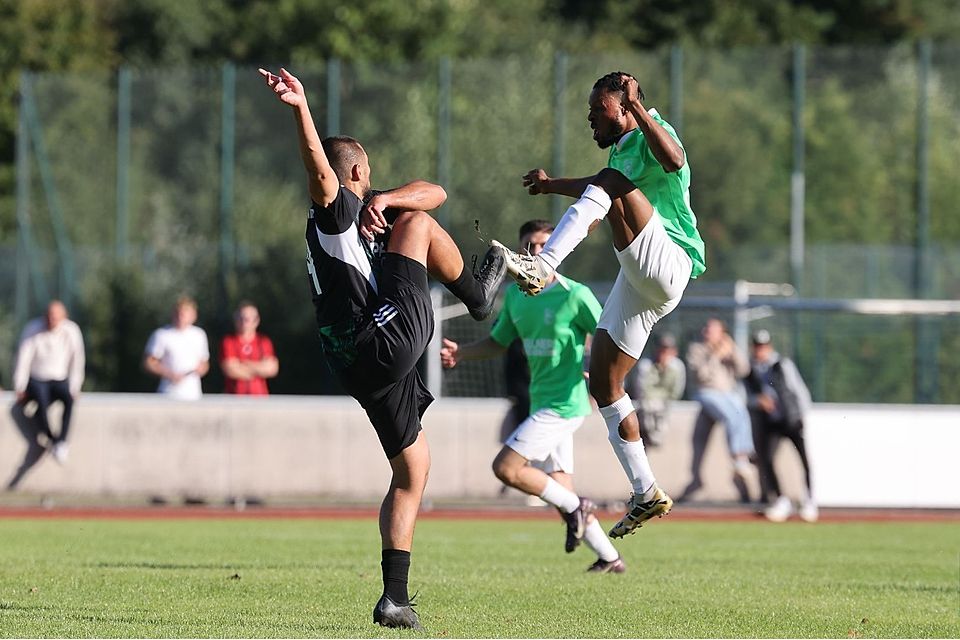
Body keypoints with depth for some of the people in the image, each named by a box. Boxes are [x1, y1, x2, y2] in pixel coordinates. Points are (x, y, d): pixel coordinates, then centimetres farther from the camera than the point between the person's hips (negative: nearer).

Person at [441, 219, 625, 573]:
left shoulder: (574, 295, -11)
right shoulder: (515, 294, 9)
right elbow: (498, 341, 21)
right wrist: (460, 352, 5)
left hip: (564, 403, -8)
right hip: (542, 403, 8)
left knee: (506, 467, -16)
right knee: (559, 489, 9)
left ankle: (575, 507, 0)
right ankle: (609, 558, 21)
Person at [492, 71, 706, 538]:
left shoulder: (650, 138, -5)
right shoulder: (620, 152, 23)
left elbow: (673, 160, -32)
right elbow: (601, 191, 46)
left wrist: (637, 109, -36)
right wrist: (553, 185, 50)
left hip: (666, 267, -10)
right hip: (636, 286, 10)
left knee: (611, 183, -28)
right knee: (603, 383, 6)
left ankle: (541, 267, -46)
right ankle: (646, 494, 9)